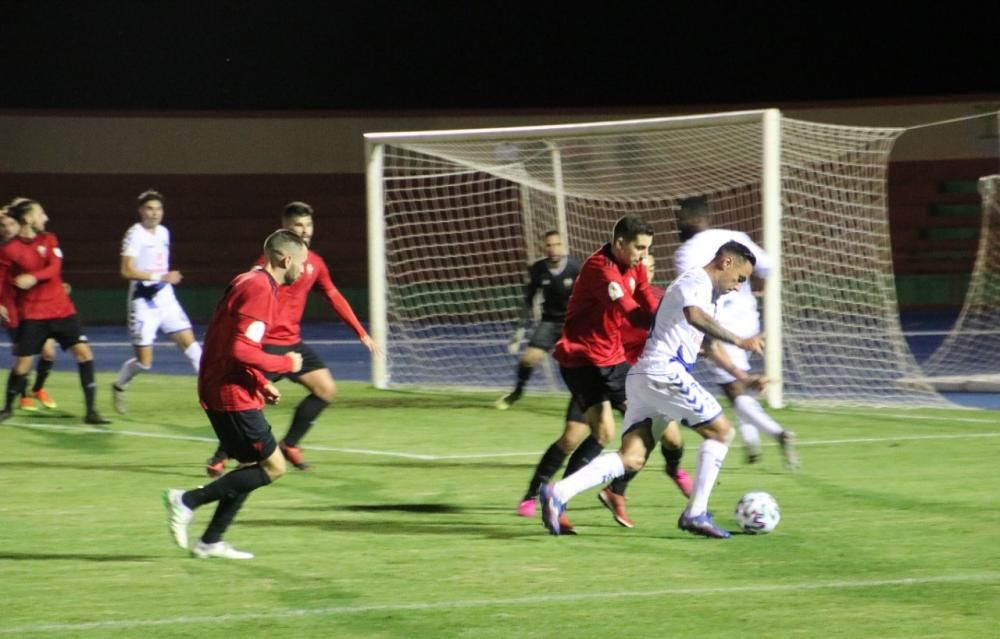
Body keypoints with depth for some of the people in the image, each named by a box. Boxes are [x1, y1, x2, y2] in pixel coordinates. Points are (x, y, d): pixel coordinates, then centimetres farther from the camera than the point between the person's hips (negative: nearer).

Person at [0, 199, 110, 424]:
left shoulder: (49, 239, 5)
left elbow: (54, 267, -10)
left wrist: (34, 277, -27)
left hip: (62, 309, 3)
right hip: (32, 314, -3)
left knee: (84, 352, -7)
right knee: (23, 362, -3)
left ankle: (91, 411, -3)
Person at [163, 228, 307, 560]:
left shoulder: (248, 283, 15)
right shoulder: (260, 290, -17)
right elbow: (242, 350, -26)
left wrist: (261, 383, 17)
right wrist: (285, 364, -13)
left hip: (218, 390, 10)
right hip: (233, 395, -10)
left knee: (254, 466, 16)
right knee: (273, 467, -4)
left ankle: (211, 541, 17)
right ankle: (188, 500, -6)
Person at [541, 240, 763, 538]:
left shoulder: (707, 292, 26)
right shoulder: (695, 282, -6)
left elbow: (710, 343, 41)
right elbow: (694, 316, -30)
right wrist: (739, 341, -30)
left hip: (644, 378, 10)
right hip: (663, 372, -10)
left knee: (632, 458, -3)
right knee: (721, 431, 1)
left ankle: (558, 493, -16)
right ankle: (695, 514, 0)